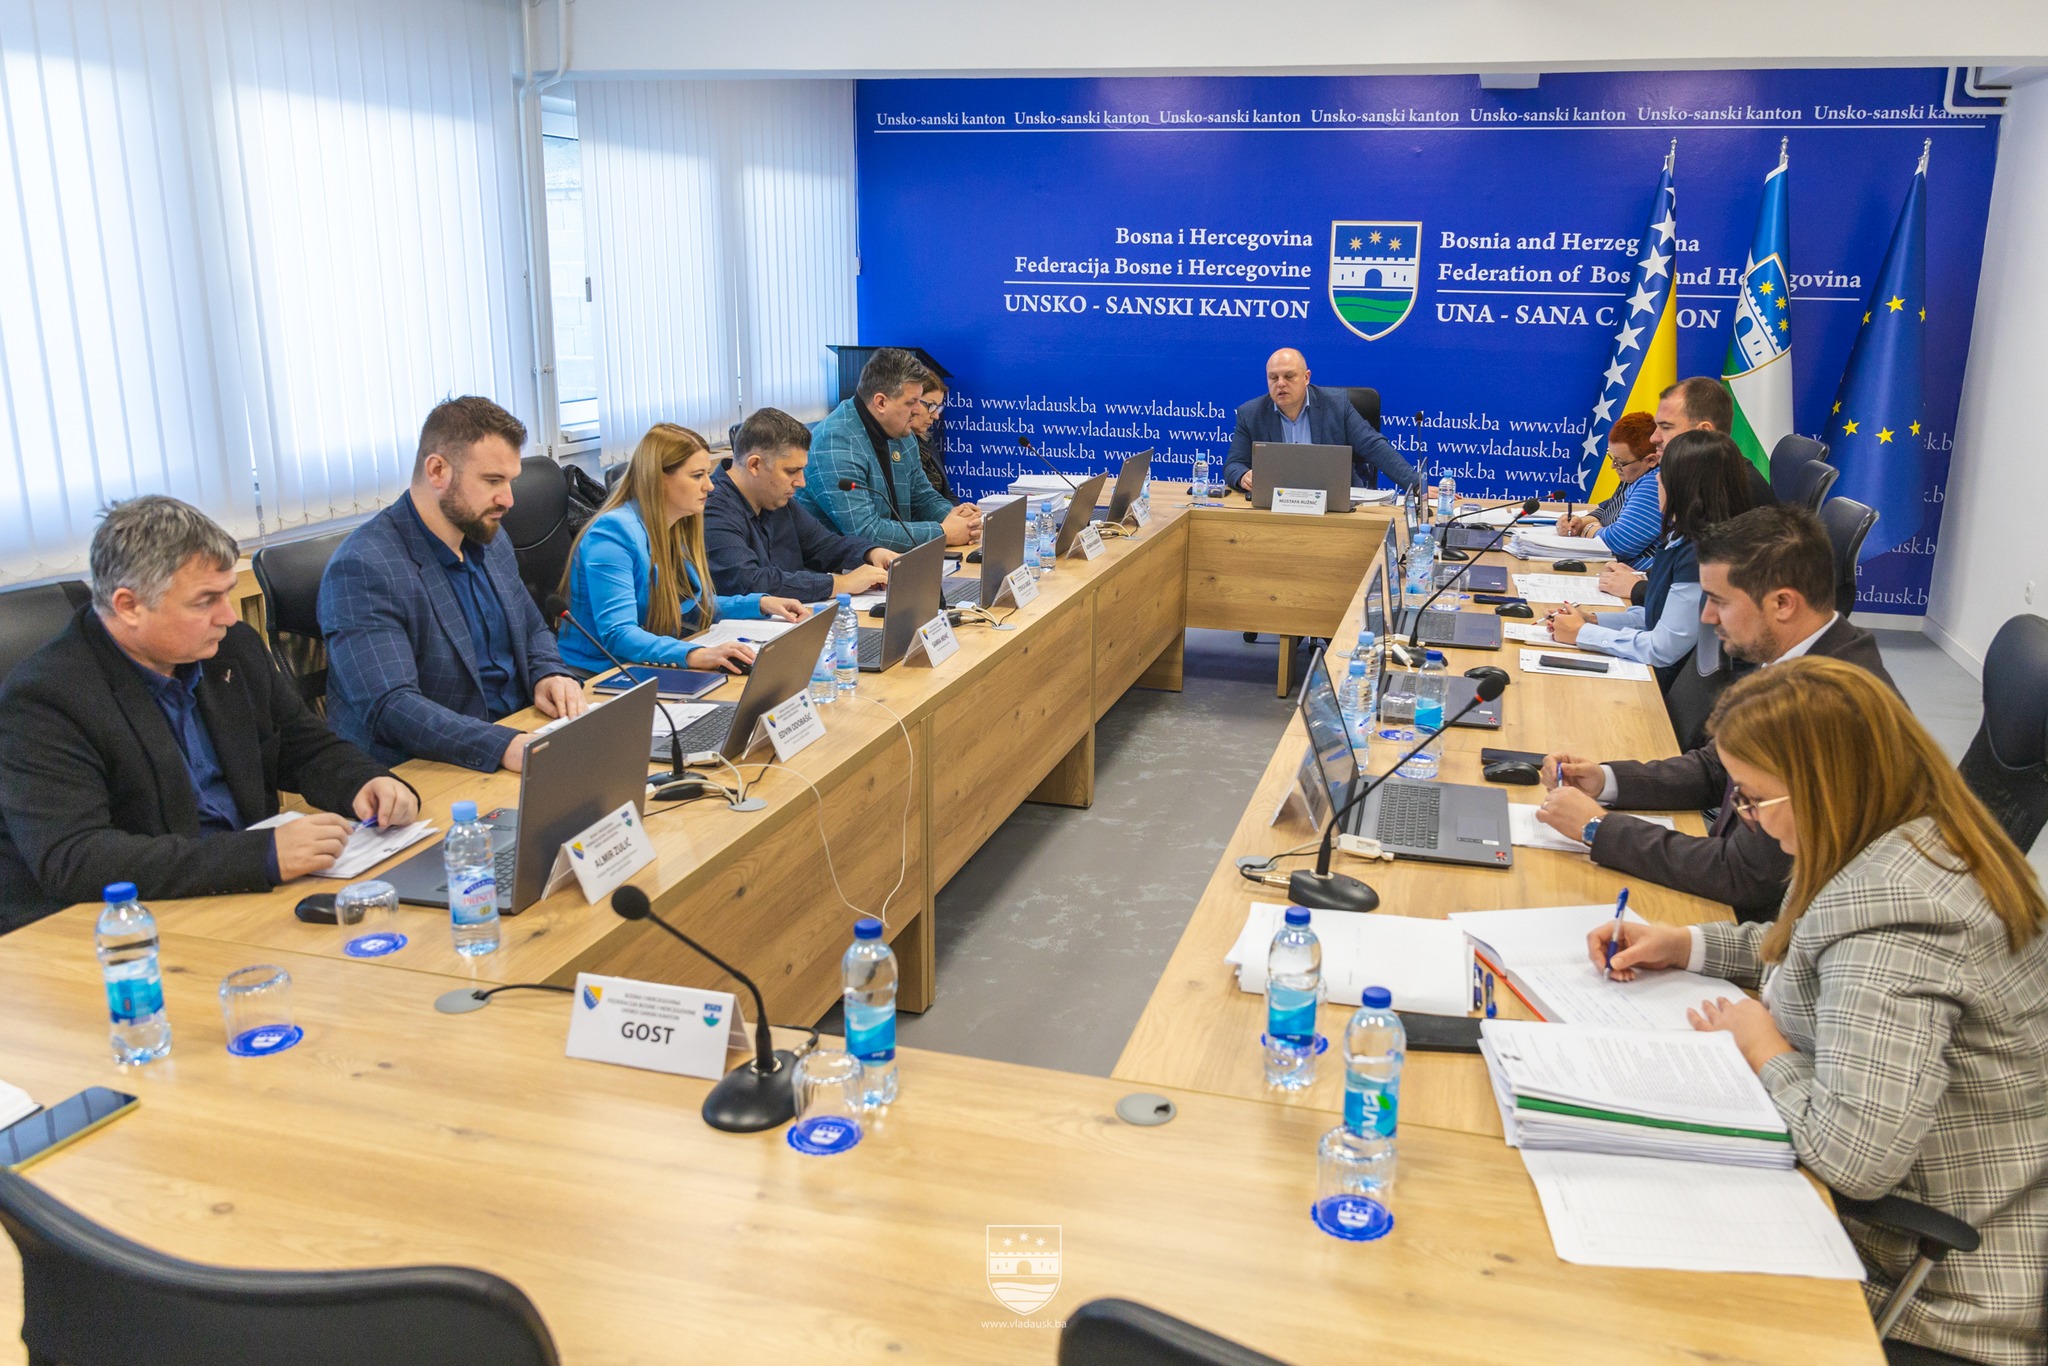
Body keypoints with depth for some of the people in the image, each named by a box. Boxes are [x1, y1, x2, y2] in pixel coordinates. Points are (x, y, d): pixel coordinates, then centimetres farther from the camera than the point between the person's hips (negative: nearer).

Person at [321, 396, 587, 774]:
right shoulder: (362, 569, -16)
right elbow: (390, 707, -26)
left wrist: (548, 675, 0)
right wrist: (504, 746, -38)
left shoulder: (491, 541, 10)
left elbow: (534, 630, 24)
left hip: (517, 739, 8)